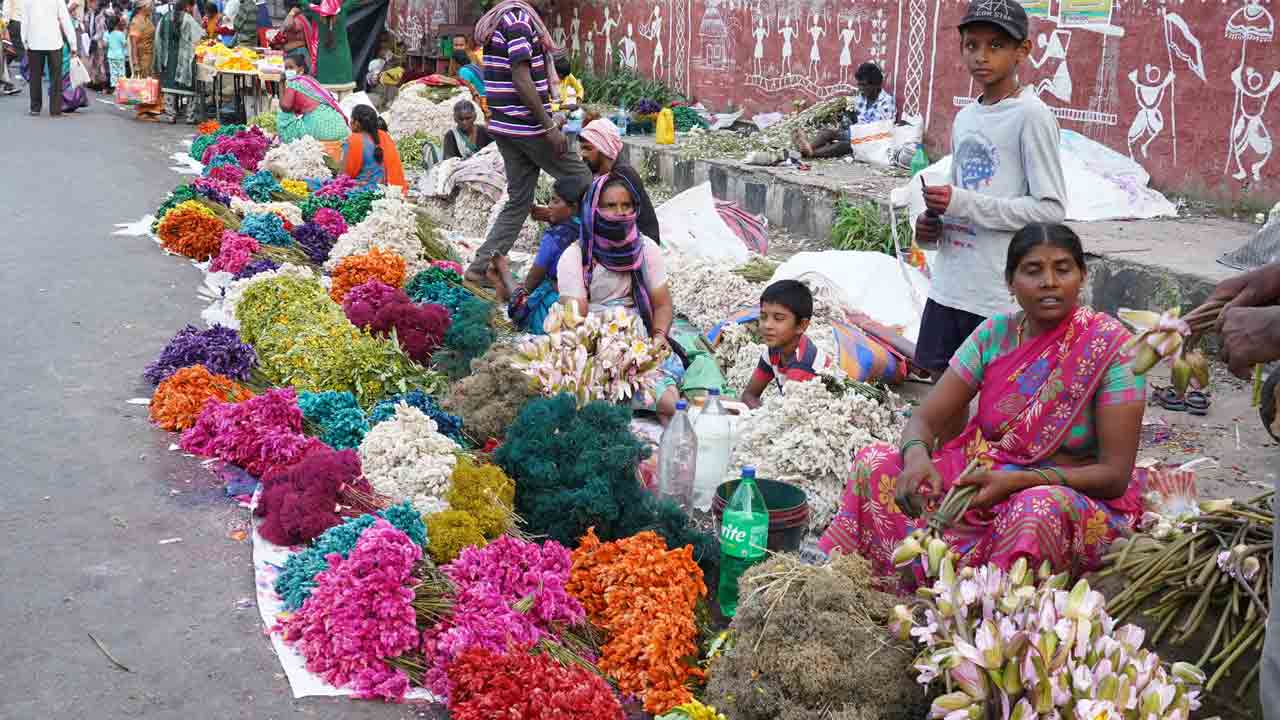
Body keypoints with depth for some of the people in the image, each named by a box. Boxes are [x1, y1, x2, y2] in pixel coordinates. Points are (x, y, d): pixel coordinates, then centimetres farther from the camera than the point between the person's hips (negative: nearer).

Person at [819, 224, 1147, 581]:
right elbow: (924, 420, -2)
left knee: (1038, 506, -40)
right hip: (983, 481, 4)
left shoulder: (1110, 347, -13)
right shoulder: (995, 333, -1)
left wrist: (1016, 481, -29)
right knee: (876, 462, -15)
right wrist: (916, 456, -28)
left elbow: (1115, 475, -16)